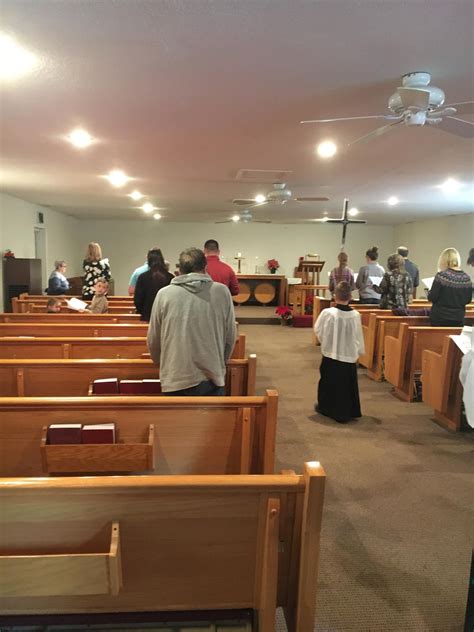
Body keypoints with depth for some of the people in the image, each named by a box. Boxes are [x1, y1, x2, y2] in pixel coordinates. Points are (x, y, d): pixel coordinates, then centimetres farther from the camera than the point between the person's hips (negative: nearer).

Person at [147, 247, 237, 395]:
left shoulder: (164, 294, -2)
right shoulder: (222, 292, -2)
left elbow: (153, 341, 6)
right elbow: (230, 337, 5)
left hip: (175, 379, 0)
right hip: (211, 378, 0)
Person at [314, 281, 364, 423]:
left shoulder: (327, 313, -17)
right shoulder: (356, 315, -13)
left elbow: (318, 331, -3)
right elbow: (359, 337, -2)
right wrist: (360, 351, 15)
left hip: (330, 354, -1)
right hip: (349, 355, 1)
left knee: (329, 383, 17)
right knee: (348, 384, 15)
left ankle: (325, 407, 30)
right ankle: (349, 412, 22)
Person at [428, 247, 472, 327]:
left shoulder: (441, 275, -14)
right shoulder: (467, 278, 1)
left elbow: (432, 298, -13)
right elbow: (468, 300, 8)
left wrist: (429, 293, 8)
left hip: (440, 318, -4)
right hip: (458, 319, 4)